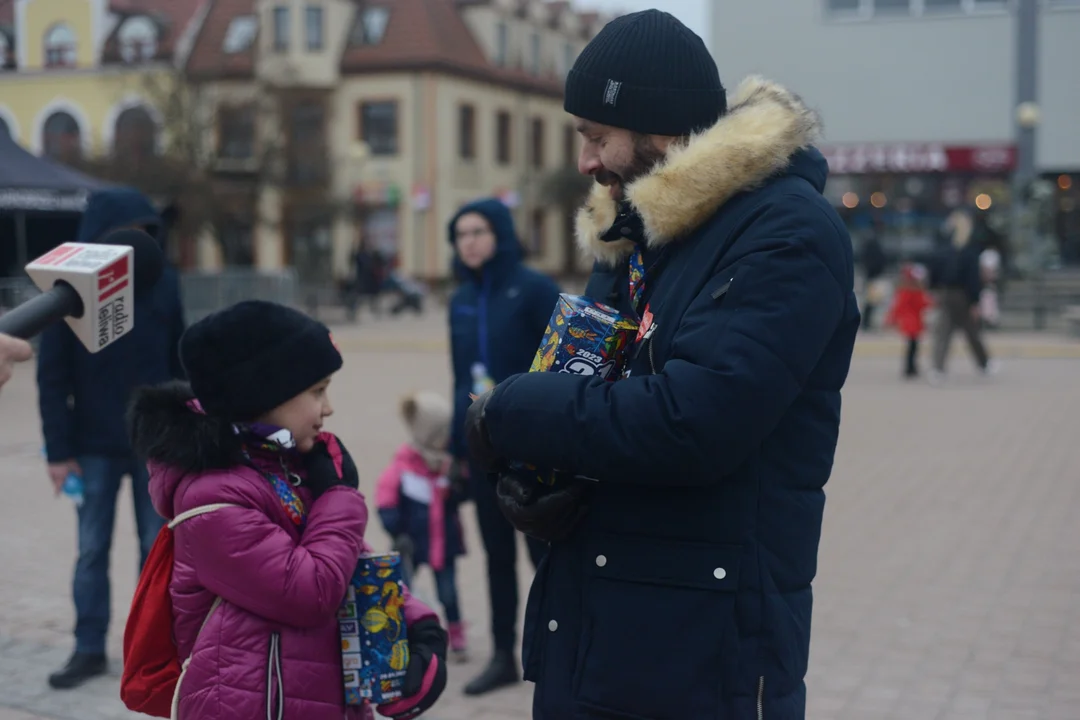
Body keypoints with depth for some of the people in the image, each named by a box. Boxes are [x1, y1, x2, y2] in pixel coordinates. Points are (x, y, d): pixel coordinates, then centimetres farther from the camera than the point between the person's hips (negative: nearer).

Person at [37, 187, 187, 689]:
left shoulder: (163, 281, -4)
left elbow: (180, 360, 3)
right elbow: (52, 376, -6)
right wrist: (59, 450, -8)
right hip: (95, 444, -1)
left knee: (158, 548, 7)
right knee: (91, 551, 7)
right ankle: (89, 650, 18)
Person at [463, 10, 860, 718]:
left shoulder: (788, 233, -15)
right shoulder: (628, 232, 13)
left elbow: (692, 419, -26)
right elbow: (575, 384, 15)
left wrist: (511, 414, -14)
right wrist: (531, 476, -8)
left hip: (707, 645, -7)